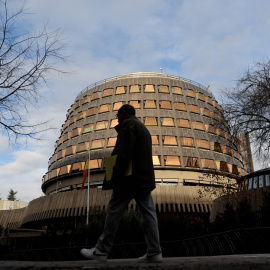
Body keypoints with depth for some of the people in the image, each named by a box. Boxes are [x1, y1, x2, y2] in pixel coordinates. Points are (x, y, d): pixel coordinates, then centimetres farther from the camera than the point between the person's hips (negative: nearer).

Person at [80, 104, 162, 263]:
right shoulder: (143, 128, 26)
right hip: (146, 178, 9)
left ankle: (102, 251, 4)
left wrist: (115, 176, -16)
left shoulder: (127, 124, -3)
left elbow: (124, 153, -17)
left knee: (114, 211, -3)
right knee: (148, 213, 4)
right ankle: (154, 252, 3)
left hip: (130, 178, -9)